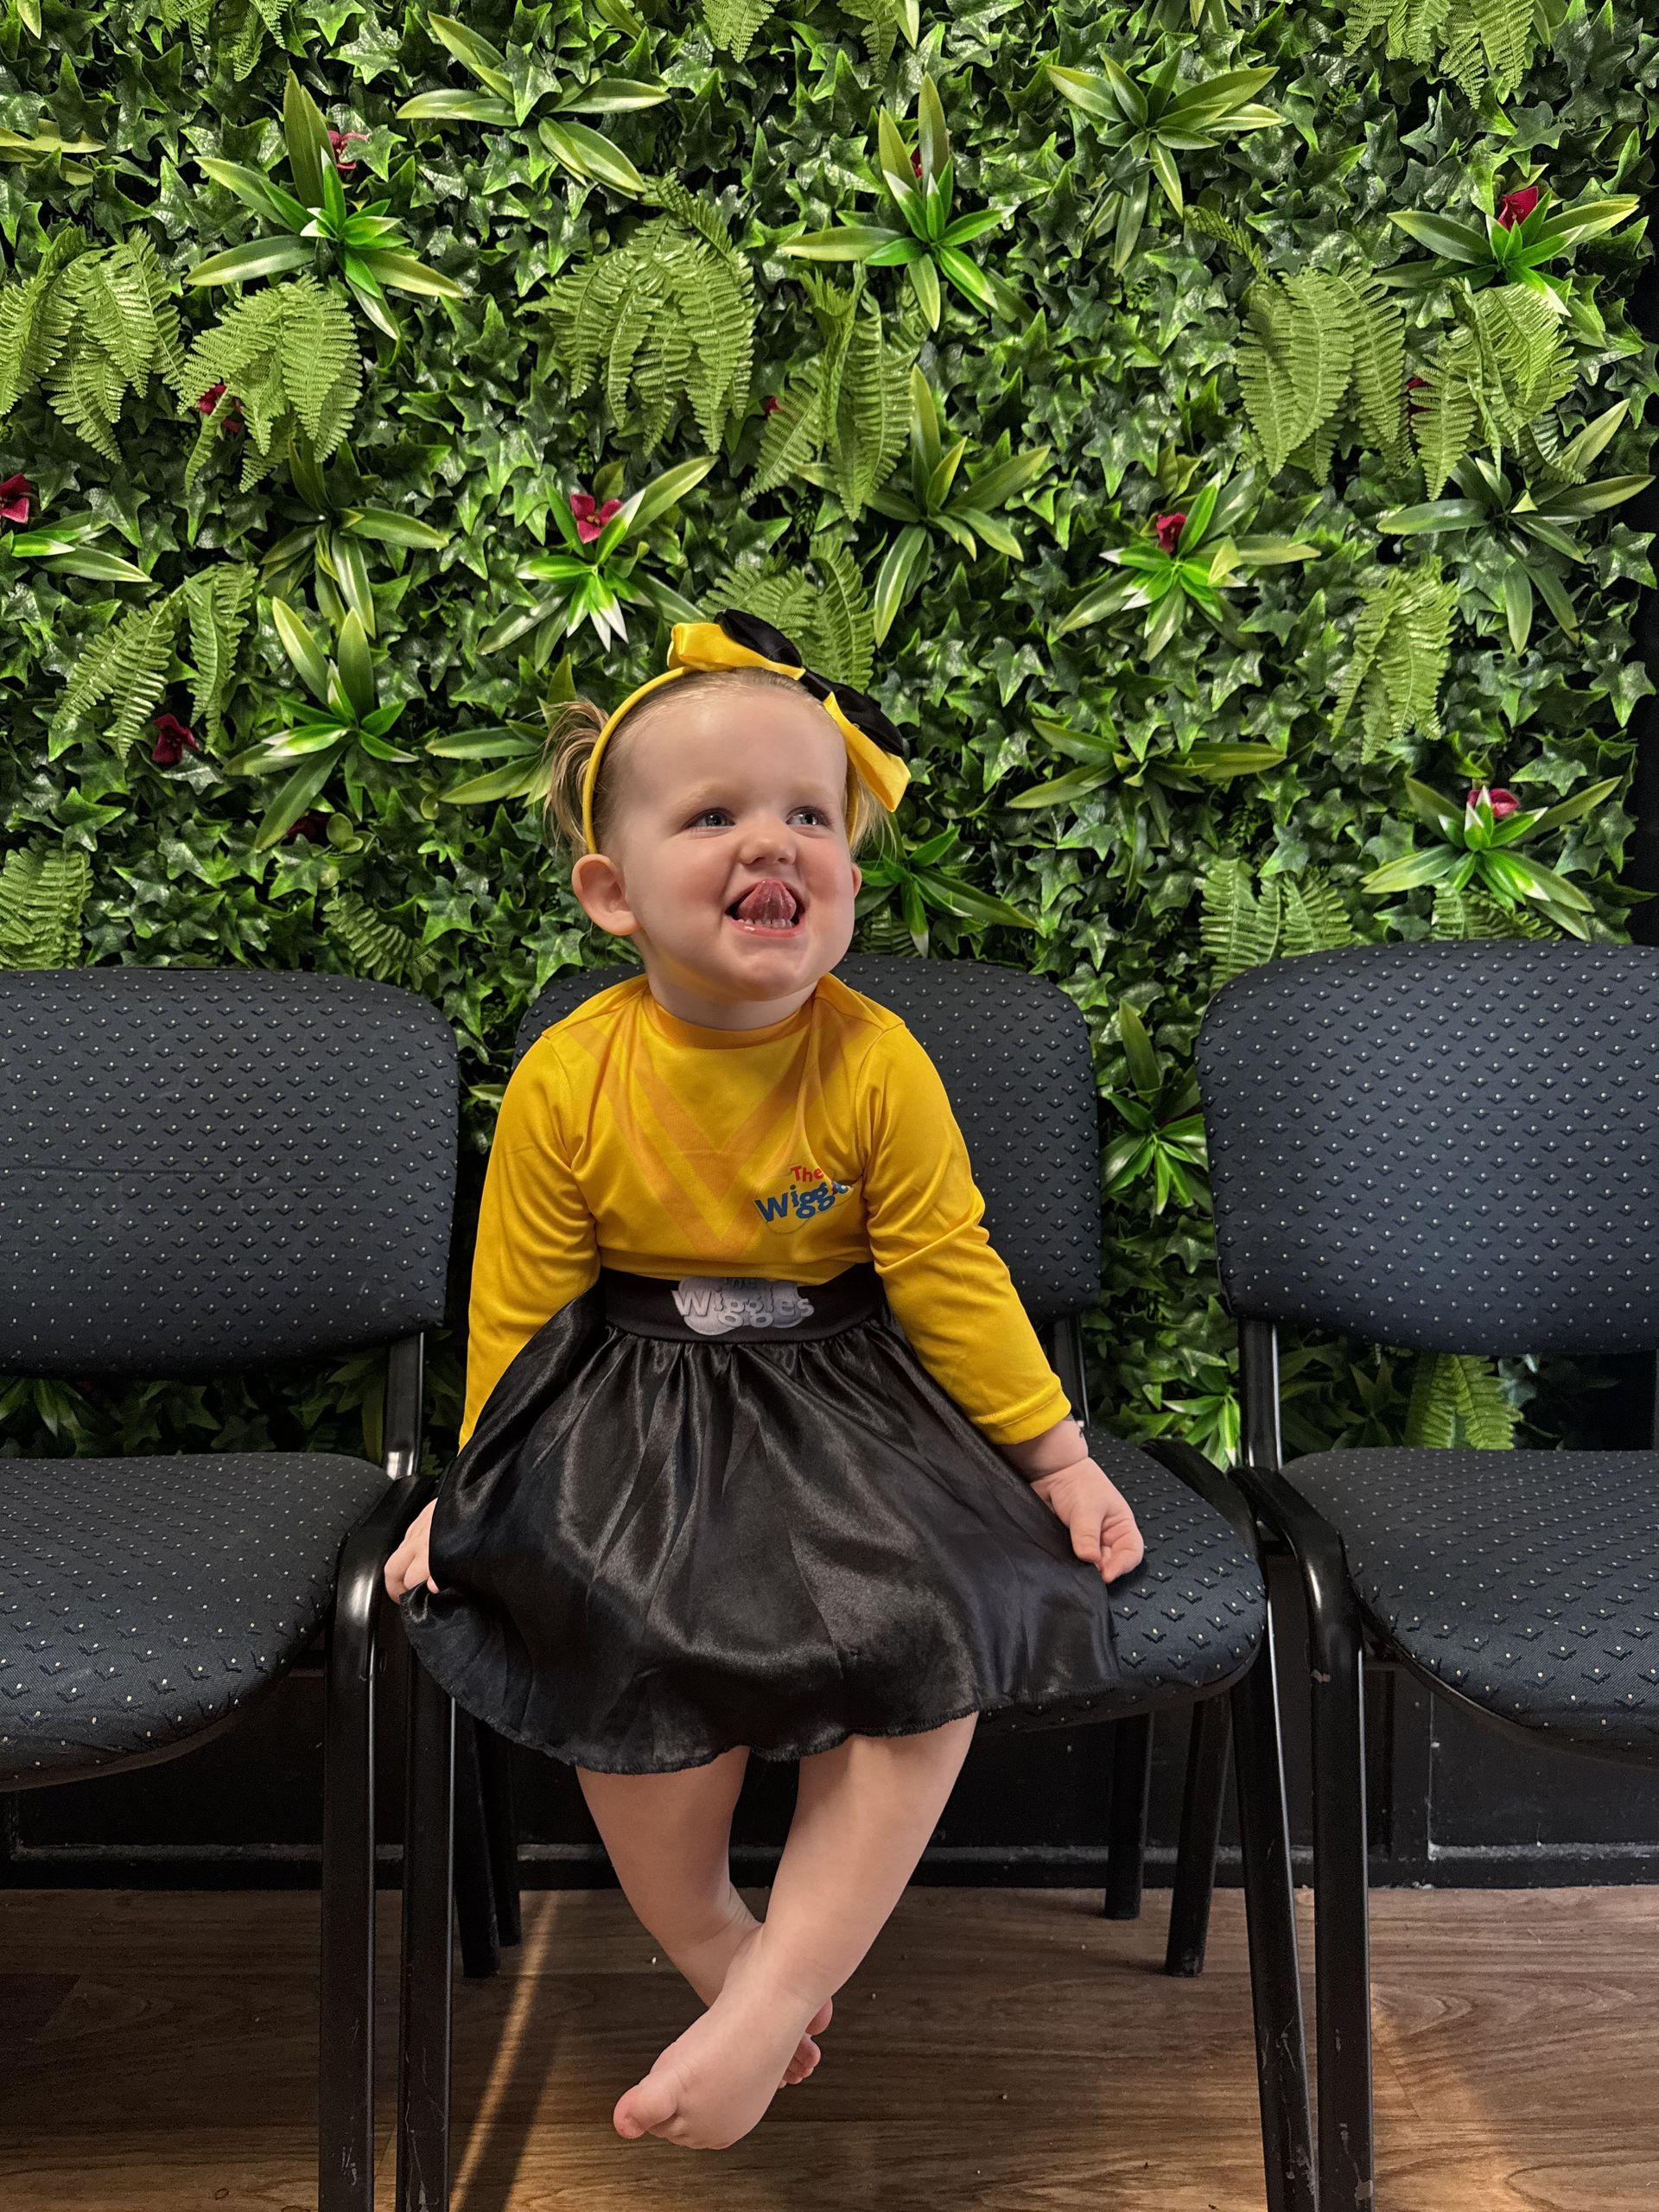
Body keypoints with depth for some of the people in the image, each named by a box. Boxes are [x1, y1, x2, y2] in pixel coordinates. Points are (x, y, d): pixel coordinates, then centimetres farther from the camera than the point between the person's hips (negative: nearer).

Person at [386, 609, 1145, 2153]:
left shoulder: (879, 1066, -13)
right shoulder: (567, 1083, -11)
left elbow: (949, 1275, -4)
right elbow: (519, 1303, 0)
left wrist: (1055, 1456, -1)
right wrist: (478, 1491, 8)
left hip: (846, 1407, 1)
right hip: (635, 1422, 0)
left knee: (936, 1644, -19)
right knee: (639, 1651, -23)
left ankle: (775, 1994, -4)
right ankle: (709, 1939, 7)